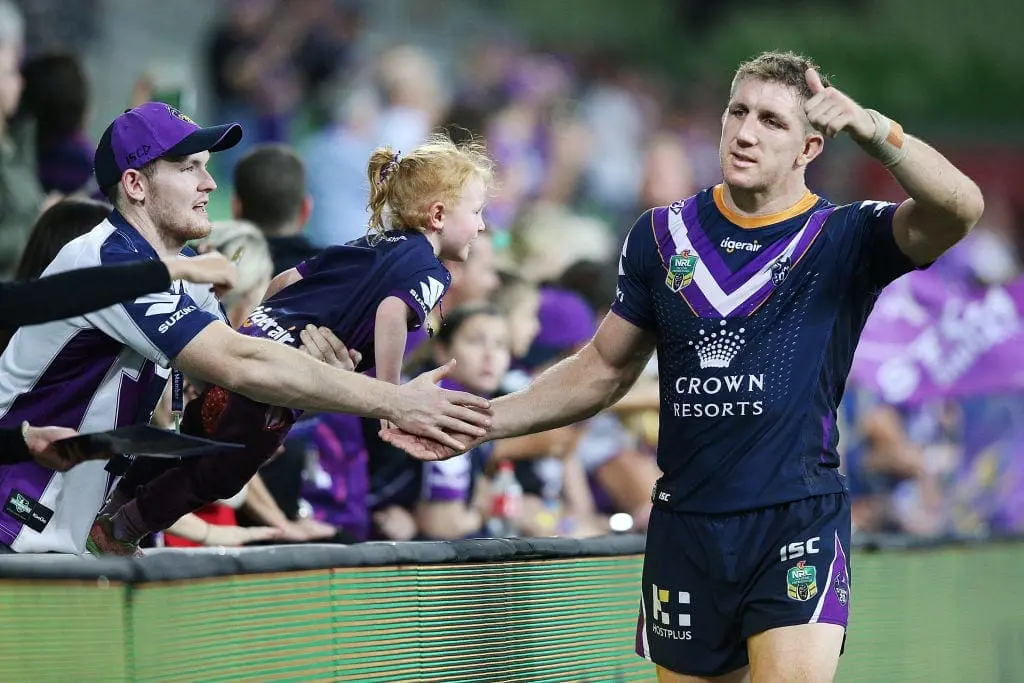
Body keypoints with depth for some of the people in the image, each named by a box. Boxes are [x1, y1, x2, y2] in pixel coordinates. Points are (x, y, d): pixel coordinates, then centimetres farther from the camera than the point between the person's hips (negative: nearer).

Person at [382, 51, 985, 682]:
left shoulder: (845, 239, -2)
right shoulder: (663, 235, 9)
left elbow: (960, 208, -21)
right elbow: (603, 370, 18)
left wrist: (871, 129, -35)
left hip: (798, 528, -4)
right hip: (685, 530, 4)